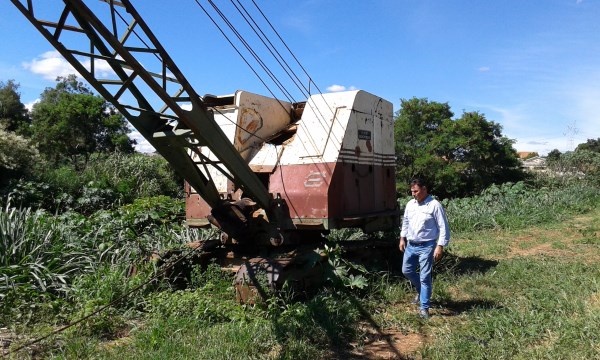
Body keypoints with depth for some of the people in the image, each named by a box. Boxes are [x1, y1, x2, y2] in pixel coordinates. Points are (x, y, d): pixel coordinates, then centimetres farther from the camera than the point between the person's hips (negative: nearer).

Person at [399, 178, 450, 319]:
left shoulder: (435, 205, -14)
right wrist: (402, 238, 16)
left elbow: (443, 227, -14)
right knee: (406, 271, 15)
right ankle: (420, 291, 40)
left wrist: (440, 246, -18)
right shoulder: (410, 204, 6)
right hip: (410, 245, 7)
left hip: (426, 246, -7)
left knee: (425, 277, -2)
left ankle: (424, 307, 9)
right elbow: (405, 222, 19)